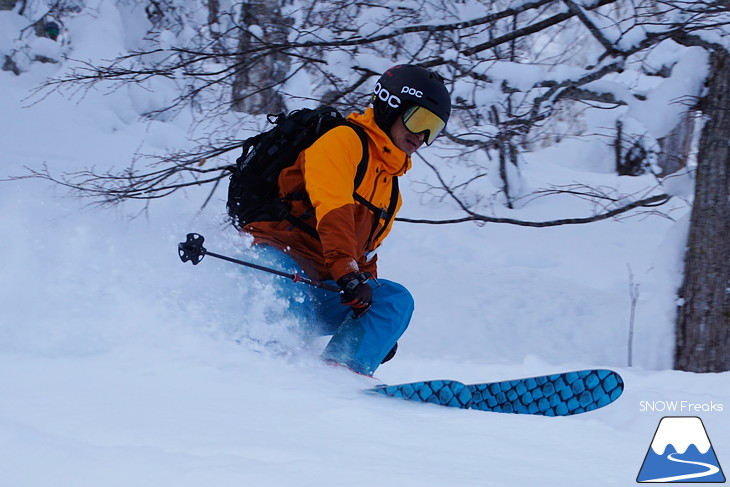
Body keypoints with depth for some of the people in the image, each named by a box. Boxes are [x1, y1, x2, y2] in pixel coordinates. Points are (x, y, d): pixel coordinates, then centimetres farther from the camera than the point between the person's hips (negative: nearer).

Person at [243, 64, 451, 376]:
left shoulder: (389, 186, 30)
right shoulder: (343, 140, 1)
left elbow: (364, 254, 34)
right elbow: (331, 208, -16)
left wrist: (382, 326, 24)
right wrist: (346, 270, -30)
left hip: (318, 286, 8)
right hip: (279, 255, -8)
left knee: (397, 300, -13)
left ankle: (345, 365, -33)